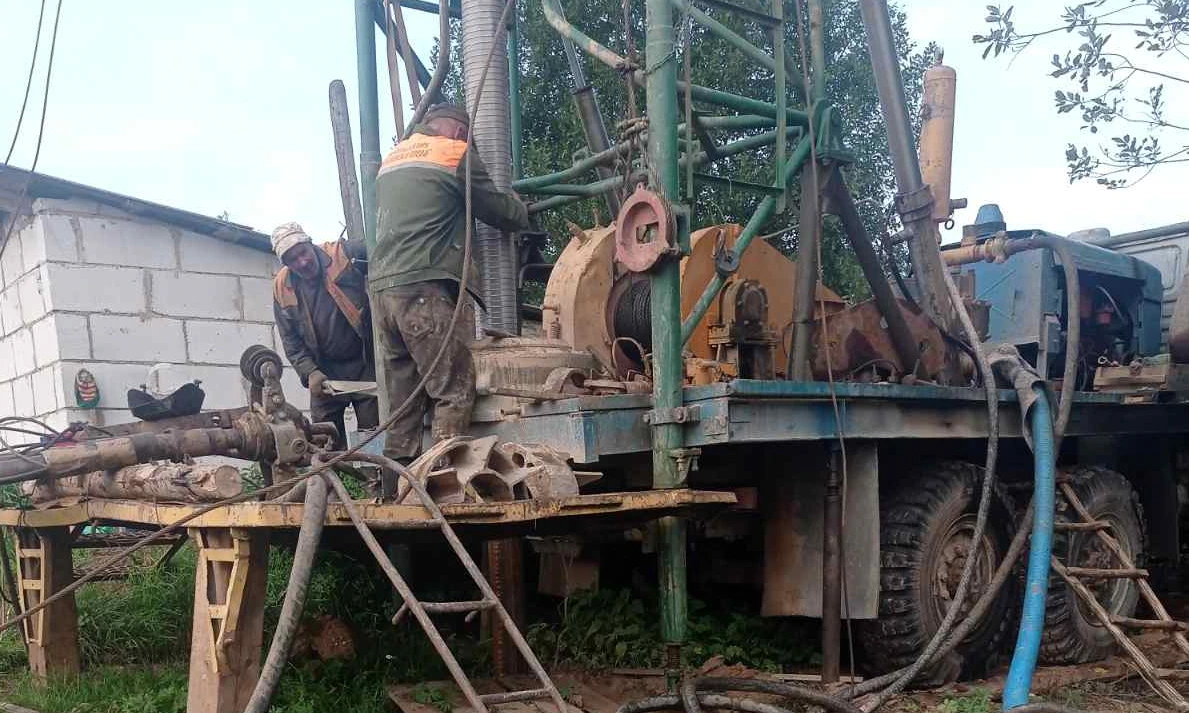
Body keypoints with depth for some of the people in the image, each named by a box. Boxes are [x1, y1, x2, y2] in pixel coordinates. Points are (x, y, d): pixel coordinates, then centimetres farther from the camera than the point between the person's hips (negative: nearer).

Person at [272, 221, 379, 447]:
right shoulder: (282, 288, -1)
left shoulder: (344, 253, -10)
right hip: (324, 374, 3)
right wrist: (310, 372, -10)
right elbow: (290, 341, 5)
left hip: (365, 365, -3)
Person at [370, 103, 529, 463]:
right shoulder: (456, 153, 4)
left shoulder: (391, 158, 25)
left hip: (382, 286, 8)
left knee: (403, 401, 8)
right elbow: (502, 211, 10)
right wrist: (522, 212, 31)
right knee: (454, 392, -8)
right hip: (425, 287, -8)